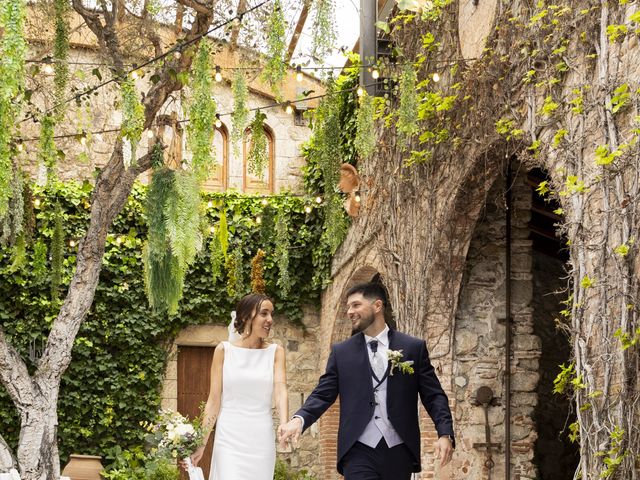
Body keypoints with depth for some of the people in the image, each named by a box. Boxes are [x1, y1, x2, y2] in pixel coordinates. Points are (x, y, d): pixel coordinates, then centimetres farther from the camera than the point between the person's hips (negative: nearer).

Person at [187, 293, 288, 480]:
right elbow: (214, 401, 3)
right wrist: (201, 444, -2)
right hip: (229, 438, -2)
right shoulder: (224, 350, 1)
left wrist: (284, 426, -29)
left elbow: (280, 390, -10)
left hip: (261, 439, 2)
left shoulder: (275, 352, 4)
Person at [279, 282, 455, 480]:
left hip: (399, 451, 0)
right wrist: (299, 419, -14)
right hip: (359, 451, 0)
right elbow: (323, 394, 6)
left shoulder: (414, 348, 7)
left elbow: (433, 396, 5)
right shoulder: (341, 352, 11)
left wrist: (445, 433, -10)